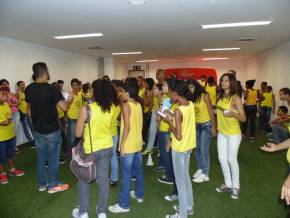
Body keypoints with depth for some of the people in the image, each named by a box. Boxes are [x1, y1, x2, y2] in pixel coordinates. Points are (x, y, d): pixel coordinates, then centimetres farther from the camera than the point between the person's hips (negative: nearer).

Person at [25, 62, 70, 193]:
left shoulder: (29, 89, 1)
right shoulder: (51, 89, -20)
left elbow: (29, 108, 13)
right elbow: (64, 108, -23)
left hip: (37, 129, 6)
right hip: (52, 129, -6)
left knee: (41, 156, 17)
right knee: (53, 157, 7)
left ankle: (42, 184, 29)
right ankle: (53, 185, 20)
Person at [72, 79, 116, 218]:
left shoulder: (86, 109, -21)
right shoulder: (111, 108, -8)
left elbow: (78, 134, -13)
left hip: (90, 149, -4)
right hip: (107, 148, 4)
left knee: (84, 180, 17)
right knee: (103, 180, 15)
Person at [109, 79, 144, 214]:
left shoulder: (126, 105, -16)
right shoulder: (138, 105, 8)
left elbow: (127, 126, -21)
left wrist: (122, 144, -16)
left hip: (129, 145, -8)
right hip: (138, 143, 8)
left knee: (126, 175, 0)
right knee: (138, 170, 20)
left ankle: (124, 204, 10)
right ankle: (139, 195, 36)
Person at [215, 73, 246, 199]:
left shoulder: (235, 98, -13)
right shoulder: (219, 96, 4)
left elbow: (243, 118, -14)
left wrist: (232, 114, -32)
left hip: (233, 133, -6)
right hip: (221, 133, 6)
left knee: (232, 159, 0)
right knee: (222, 159, 10)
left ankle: (236, 187, 19)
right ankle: (228, 184, 27)